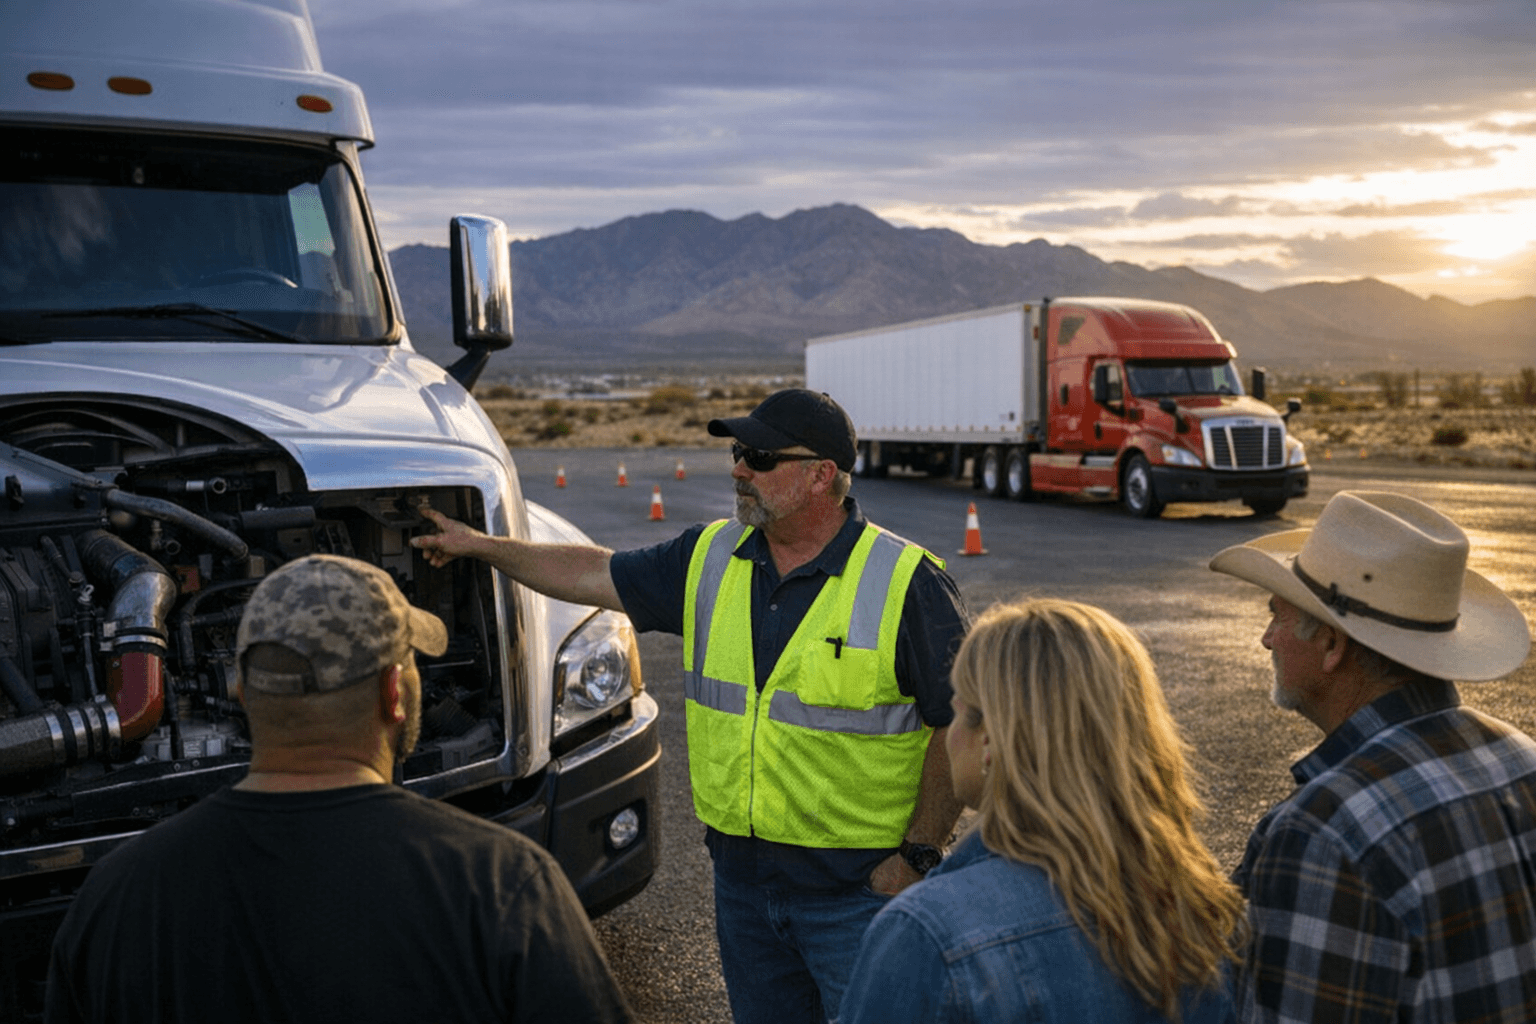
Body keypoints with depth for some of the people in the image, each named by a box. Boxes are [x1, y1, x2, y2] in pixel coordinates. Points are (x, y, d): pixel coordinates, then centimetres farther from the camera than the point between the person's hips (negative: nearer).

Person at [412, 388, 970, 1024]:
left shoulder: (907, 584, -14)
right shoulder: (711, 557, 3)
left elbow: (964, 722, -11)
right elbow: (596, 575, 14)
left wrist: (917, 858, -11)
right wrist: (482, 546, 16)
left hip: (858, 890, -5)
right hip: (741, 877, 6)